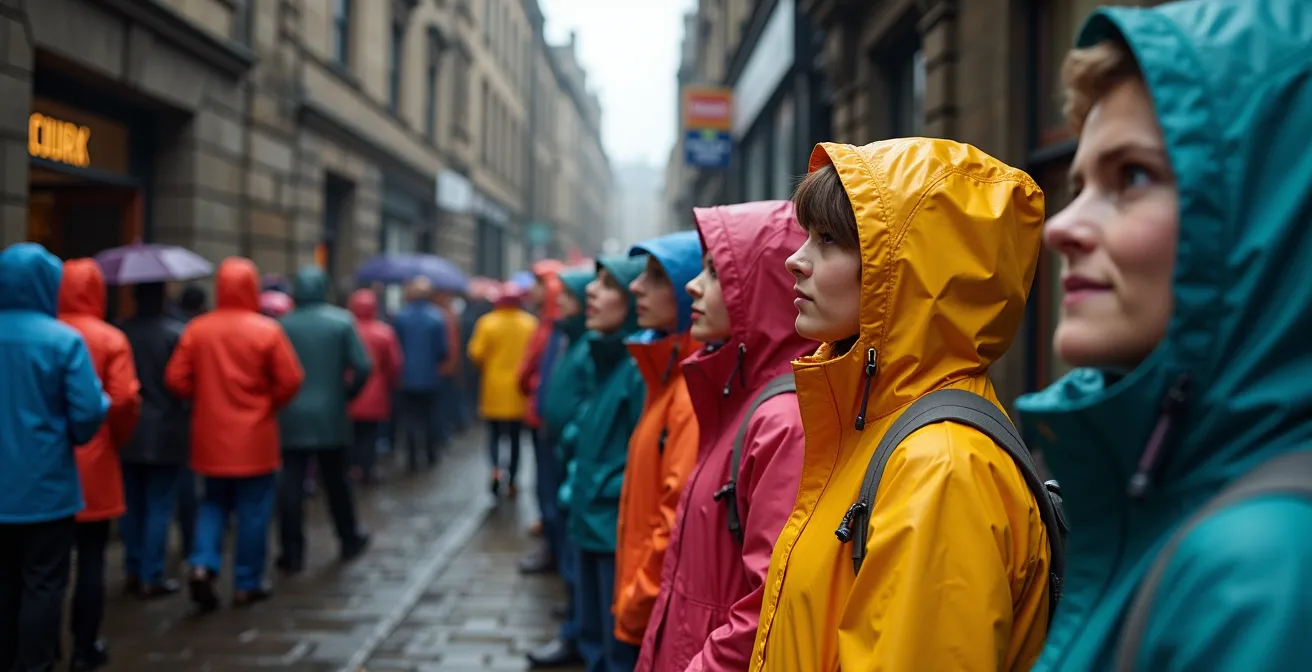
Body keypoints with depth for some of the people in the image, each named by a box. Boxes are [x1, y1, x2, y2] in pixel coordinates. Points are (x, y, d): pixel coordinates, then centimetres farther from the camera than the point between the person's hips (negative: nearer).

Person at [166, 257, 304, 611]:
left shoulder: (196, 329, -2)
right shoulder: (267, 330, -11)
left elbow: (176, 379, -4)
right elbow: (290, 380, -13)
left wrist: (205, 397, 12)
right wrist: (269, 404, 5)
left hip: (210, 435, 3)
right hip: (254, 436, -3)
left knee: (214, 502, 18)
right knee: (253, 510, 8)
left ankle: (203, 565, -1)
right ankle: (247, 583, 13)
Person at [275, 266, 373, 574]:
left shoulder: (283, 324, -3)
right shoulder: (341, 321, -5)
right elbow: (362, 367, -11)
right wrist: (348, 394, 4)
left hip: (291, 418, 0)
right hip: (331, 416, 0)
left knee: (290, 483, 2)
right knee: (336, 480, 14)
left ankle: (292, 551, 1)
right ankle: (349, 539, 28)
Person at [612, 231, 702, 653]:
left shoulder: (698, 392, -21)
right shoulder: (672, 376, 11)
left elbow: (682, 522, -24)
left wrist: (639, 607, -13)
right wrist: (636, 601, 16)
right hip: (652, 613, 9)